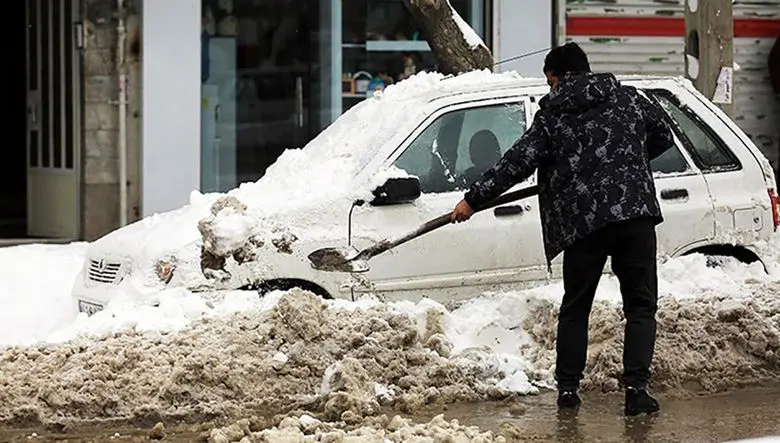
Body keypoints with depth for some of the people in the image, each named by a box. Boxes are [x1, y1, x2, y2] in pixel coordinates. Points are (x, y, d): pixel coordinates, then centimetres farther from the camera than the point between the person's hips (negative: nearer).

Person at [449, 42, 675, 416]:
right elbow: (663, 137, 24)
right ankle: (636, 388, -7)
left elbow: (516, 163, 1)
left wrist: (473, 199, 7)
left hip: (582, 220, -1)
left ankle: (567, 389, 14)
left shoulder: (551, 116, 5)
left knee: (575, 308, 14)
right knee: (640, 305, 5)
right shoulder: (628, 99, 13)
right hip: (634, 212, 1)